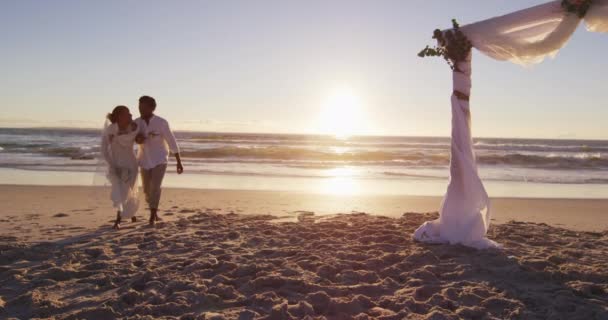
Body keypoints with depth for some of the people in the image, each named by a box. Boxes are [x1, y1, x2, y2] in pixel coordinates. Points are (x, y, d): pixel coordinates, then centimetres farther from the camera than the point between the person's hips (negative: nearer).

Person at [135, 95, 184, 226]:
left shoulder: (161, 123, -15)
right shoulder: (136, 123, -6)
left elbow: (172, 142, -10)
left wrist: (179, 162, -9)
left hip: (160, 160, -4)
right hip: (145, 160, 4)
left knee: (155, 187, -18)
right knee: (147, 189, 10)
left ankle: (152, 217, -8)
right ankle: (154, 212, 34)